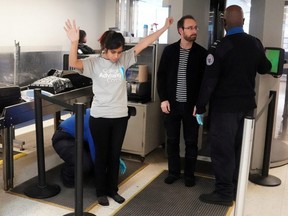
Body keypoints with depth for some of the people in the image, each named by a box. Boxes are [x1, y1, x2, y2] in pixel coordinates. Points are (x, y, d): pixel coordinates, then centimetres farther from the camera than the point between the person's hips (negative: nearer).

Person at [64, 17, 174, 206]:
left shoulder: (124, 59, 0)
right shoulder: (94, 62, -7)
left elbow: (143, 43, -3)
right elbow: (73, 63, -22)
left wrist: (164, 28, -7)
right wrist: (74, 42, -39)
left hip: (120, 116, 3)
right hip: (99, 117, -3)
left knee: (115, 155, 15)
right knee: (102, 155, 11)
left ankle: (113, 189, 32)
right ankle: (101, 192, 28)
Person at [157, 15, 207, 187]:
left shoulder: (202, 53, -2)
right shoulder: (169, 51, 2)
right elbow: (161, 76, 5)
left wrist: (199, 104, -8)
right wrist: (163, 99, -4)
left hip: (191, 105, -1)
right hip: (171, 103, 2)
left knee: (191, 142, 8)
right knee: (172, 140, 11)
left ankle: (189, 174, 24)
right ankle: (174, 171, 27)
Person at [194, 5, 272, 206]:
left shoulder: (219, 47, -16)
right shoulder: (256, 44, 2)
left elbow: (209, 81, -18)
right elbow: (265, 68, 18)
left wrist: (200, 107, -11)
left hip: (225, 106, -6)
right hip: (247, 104, 7)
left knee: (222, 149, 3)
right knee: (238, 147, 16)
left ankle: (224, 193, 9)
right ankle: (235, 188, 28)